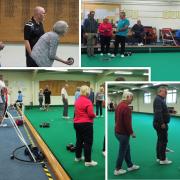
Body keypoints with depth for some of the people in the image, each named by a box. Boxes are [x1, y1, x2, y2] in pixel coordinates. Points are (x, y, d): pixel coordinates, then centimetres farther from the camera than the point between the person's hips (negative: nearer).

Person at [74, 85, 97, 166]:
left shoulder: (77, 101, 8)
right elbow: (91, 114, -19)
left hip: (77, 123, 8)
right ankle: (88, 161, 3)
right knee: (88, 142, 0)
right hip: (86, 124, -8)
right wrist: (94, 115, 0)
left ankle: (78, 157, 33)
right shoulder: (87, 101, -17)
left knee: (79, 140, 20)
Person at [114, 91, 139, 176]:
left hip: (118, 131, 10)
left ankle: (130, 166, 33)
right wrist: (132, 133, -13)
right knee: (122, 151, 4)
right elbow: (127, 123, -24)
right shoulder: (126, 107, -22)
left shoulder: (119, 105, 8)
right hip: (123, 133, -10)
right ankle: (117, 170, 15)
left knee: (127, 149, 21)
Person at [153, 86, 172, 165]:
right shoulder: (158, 99, -17)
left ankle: (159, 157, 20)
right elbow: (158, 112, -26)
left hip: (160, 123, 10)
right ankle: (162, 159, 2)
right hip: (160, 124, -10)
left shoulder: (160, 99, 16)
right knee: (163, 141, -5)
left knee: (160, 140, 14)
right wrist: (162, 123, -24)